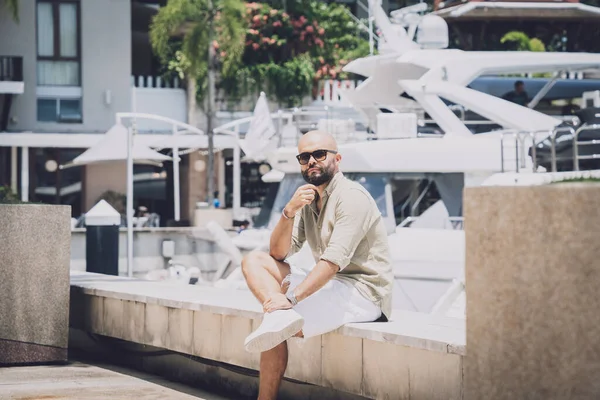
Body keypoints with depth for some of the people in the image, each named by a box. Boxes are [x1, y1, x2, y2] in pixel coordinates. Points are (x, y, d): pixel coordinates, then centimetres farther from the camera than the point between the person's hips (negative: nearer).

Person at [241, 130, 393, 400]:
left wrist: (291, 298, -32)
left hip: (363, 293, -9)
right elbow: (279, 254, 7)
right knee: (254, 261, -7)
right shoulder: (307, 200, 14)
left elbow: (334, 260, -24)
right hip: (330, 285, 9)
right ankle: (279, 317, -29)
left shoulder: (351, 196, -13)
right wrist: (289, 211, -10)